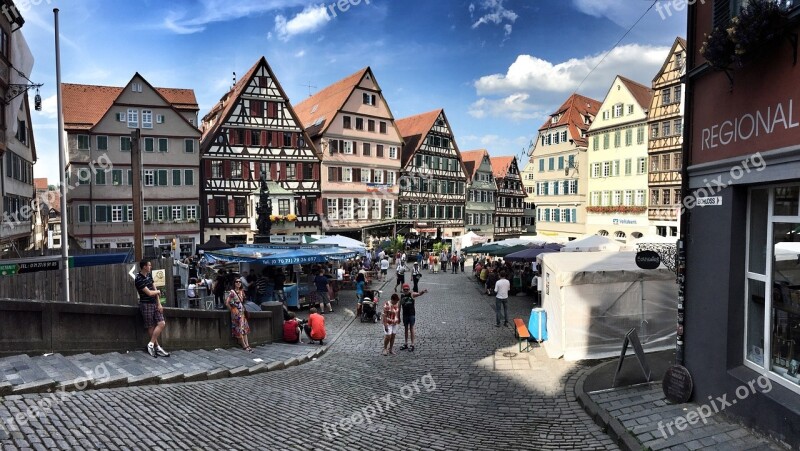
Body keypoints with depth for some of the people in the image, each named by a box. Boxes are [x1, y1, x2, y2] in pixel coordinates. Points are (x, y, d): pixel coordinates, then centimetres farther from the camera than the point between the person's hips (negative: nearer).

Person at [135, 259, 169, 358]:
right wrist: (158, 292, 2)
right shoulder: (138, 280, -16)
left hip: (155, 303, 7)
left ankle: (151, 344, 6)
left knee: (162, 323, -1)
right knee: (151, 327, 0)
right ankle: (157, 347, 7)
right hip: (146, 304, -7)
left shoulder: (149, 275, 9)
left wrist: (159, 304, 4)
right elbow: (150, 293, -19)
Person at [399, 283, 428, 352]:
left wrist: (422, 292, -51)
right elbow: (399, 306, 8)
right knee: (406, 329, 14)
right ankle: (406, 344, 25)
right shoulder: (401, 296, 2)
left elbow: (418, 294, -28)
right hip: (405, 314, 4)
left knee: (411, 329, 1)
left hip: (412, 314, -4)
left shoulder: (412, 294, -8)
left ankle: (412, 345, 8)